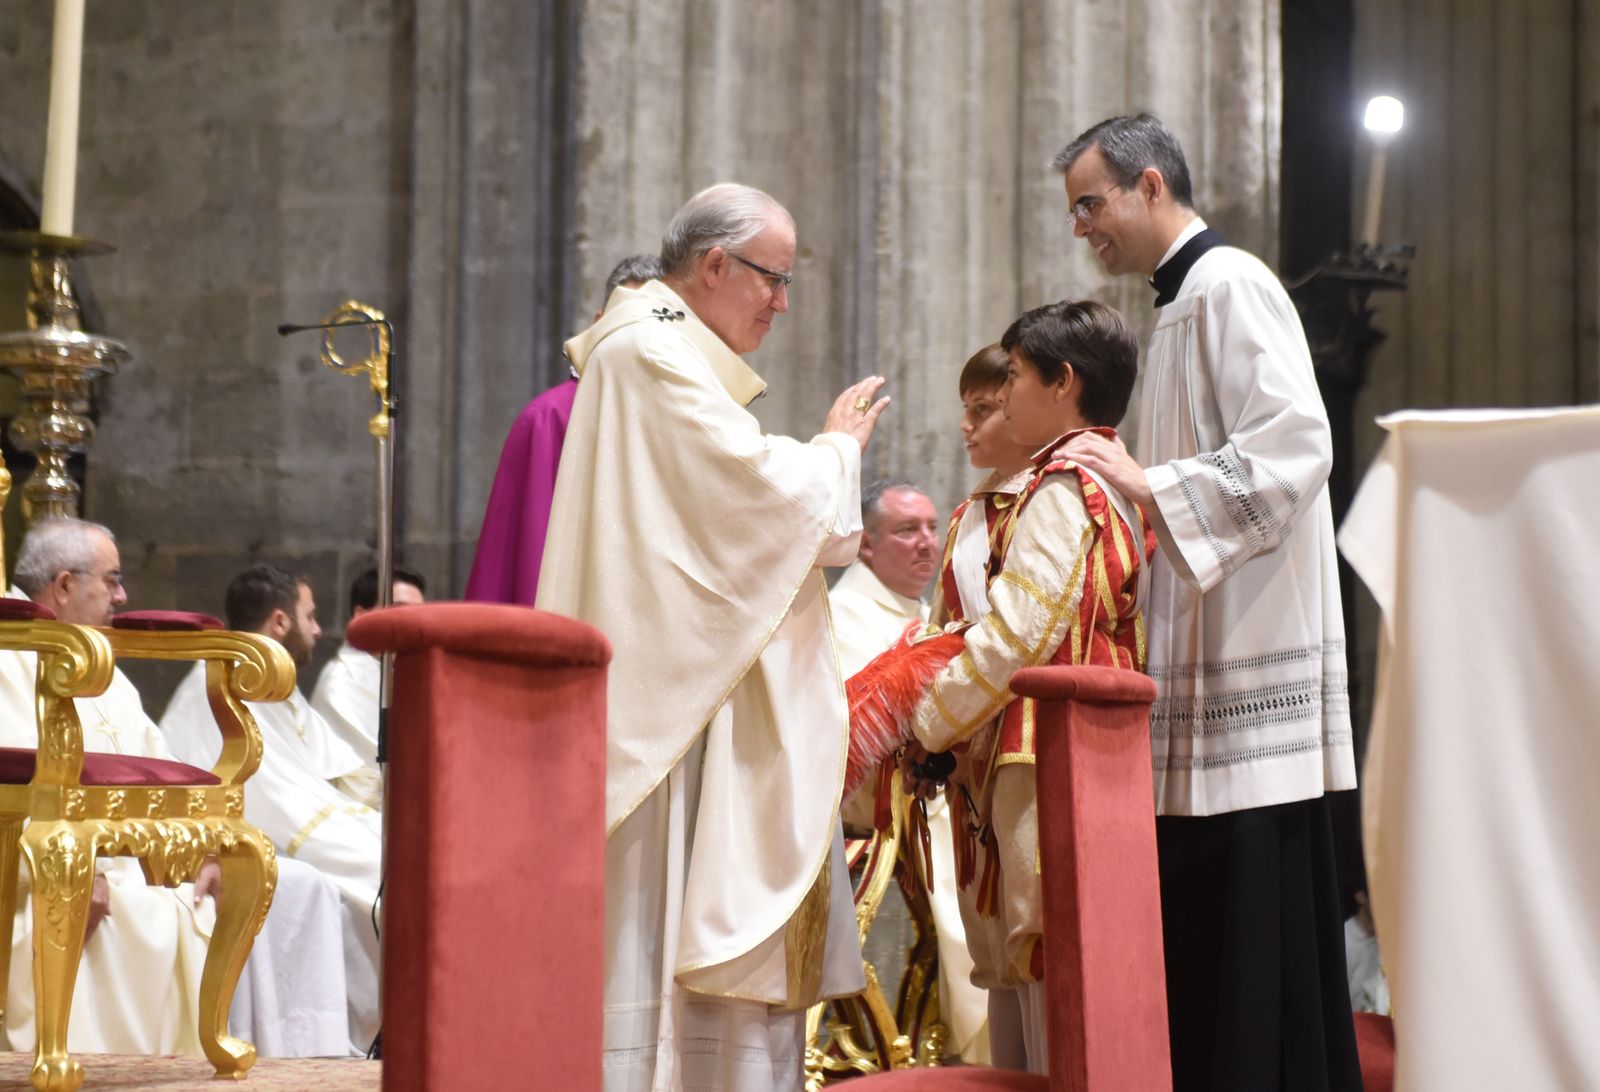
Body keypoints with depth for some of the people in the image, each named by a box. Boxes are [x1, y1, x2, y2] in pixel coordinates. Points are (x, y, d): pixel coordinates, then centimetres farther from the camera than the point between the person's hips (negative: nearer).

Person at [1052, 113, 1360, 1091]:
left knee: (1257, 928, -8)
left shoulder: (1230, 286, -9)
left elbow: (1295, 445, -21)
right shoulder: (1183, 298, 20)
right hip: (1208, 671, 10)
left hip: (1251, 667, -10)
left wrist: (1152, 486, -21)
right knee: (1206, 937, 7)